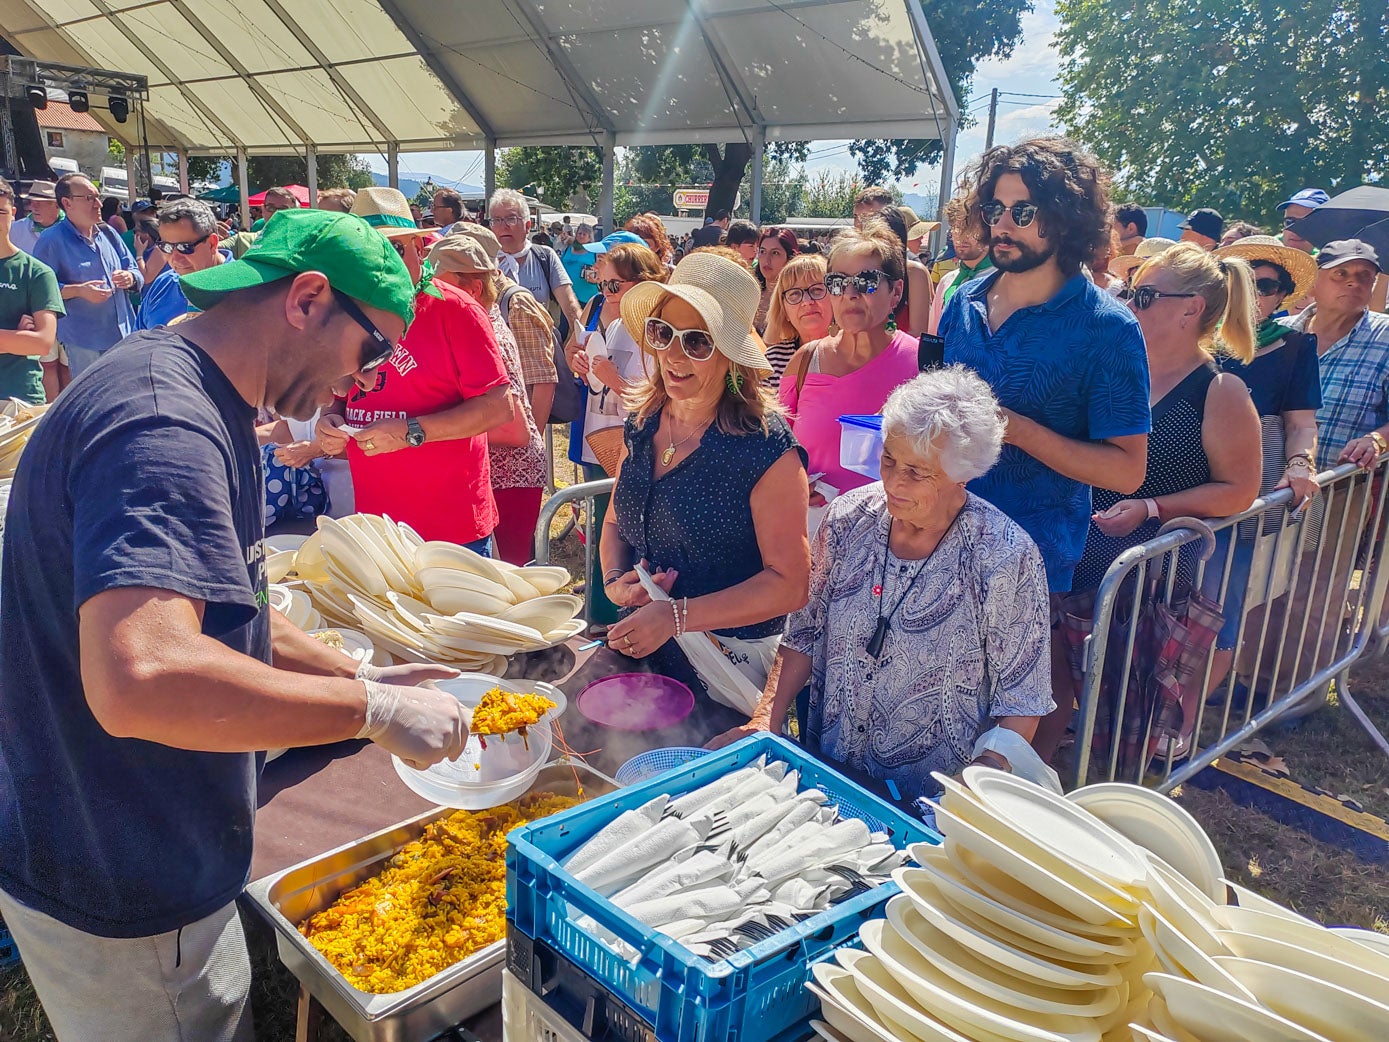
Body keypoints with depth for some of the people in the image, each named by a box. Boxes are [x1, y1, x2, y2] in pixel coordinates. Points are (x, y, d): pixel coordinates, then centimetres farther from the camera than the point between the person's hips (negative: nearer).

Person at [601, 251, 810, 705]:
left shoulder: (765, 446, -20)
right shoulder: (643, 422, -1)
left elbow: (789, 584, -21)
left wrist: (675, 616, -25)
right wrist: (615, 581, -9)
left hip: (730, 659, -6)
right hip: (640, 648, 6)